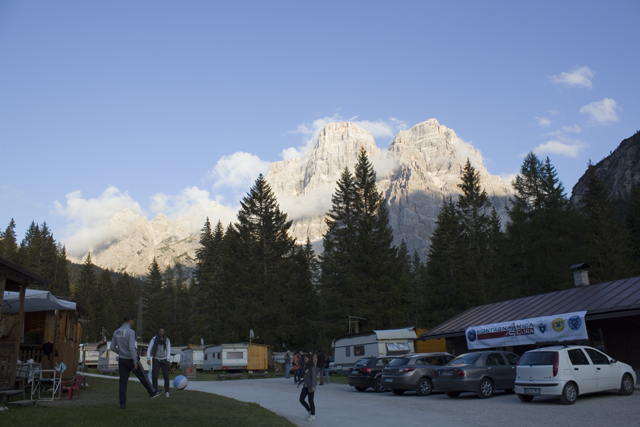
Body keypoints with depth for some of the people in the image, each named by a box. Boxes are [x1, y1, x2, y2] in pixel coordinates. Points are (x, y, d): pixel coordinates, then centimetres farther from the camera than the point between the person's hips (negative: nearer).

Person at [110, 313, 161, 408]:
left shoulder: (116, 332, 5)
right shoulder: (130, 332, -17)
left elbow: (112, 348, 8)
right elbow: (132, 348, -23)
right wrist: (135, 361, -20)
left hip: (122, 360, 6)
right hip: (131, 359, -6)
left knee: (123, 382, 7)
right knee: (143, 377, 10)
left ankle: (122, 403, 4)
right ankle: (153, 392, 25)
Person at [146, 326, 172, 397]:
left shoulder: (167, 340, 4)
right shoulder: (154, 339, -1)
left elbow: (168, 350, 3)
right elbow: (149, 349, -2)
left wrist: (168, 359, -9)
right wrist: (148, 358, -13)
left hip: (164, 360, 0)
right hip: (156, 359, 0)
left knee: (166, 376, -6)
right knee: (154, 375, -8)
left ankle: (167, 392, 5)